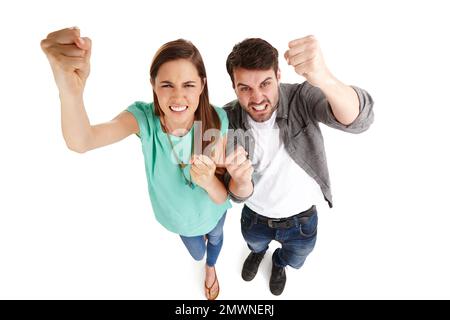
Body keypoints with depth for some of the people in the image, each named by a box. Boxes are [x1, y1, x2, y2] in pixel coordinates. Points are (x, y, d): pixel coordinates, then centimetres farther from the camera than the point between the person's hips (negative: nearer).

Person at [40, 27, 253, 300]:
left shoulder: (217, 120, -31)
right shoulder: (145, 117, -31)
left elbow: (222, 196, -27)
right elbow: (81, 142, -49)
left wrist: (209, 181, -51)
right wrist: (71, 88, -69)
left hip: (213, 209, 0)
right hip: (180, 214, 1)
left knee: (215, 238, 33)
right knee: (196, 253, 32)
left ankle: (211, 267, 72)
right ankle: (201, 249, 73)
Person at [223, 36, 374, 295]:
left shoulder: (302, 98, -29)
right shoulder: (229, 121, -24)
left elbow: (358, 120, -47)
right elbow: (239, 195, -22)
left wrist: (324, 78, -65)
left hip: (302, 220, 0)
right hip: (255, 218, 1)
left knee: (294, 260, 31)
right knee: (255, 243, 34)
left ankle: (279, 264, 69)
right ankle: (258, 252, 73)